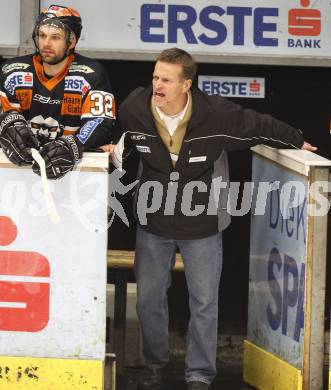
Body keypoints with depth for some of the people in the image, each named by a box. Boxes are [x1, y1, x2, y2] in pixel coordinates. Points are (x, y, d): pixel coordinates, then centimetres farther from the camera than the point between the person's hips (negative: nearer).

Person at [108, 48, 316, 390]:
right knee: (148, 298, 11)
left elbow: (261, 127, -5)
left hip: (202, 227, -2)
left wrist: (296, 143, 9)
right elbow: (120, 140, 12)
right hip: (153, 221, 2)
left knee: (204, 303, 3)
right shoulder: (134, 109, -14)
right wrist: (116, 151, -8)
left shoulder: (217, 114, -23)